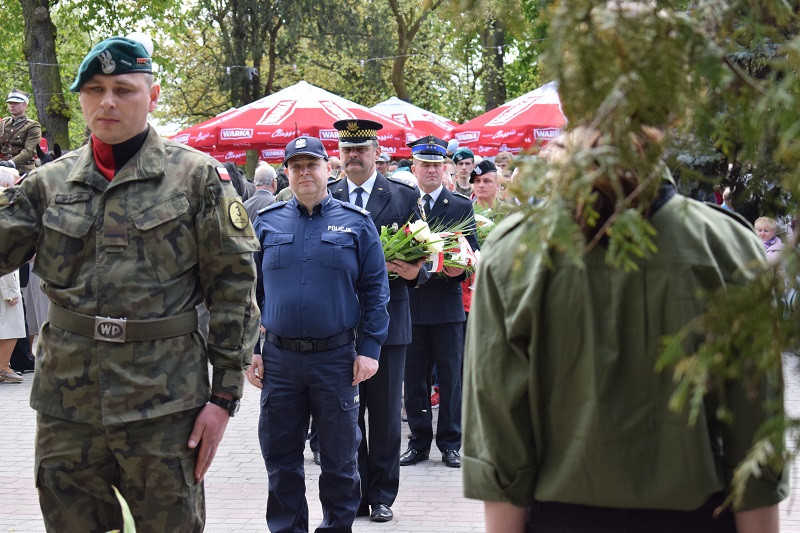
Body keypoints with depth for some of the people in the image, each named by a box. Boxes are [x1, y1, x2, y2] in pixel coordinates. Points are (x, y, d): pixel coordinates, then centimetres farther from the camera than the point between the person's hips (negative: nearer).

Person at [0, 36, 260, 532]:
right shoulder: (49, 183, 8)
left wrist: (225, 393, -6)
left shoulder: (198, 177, -1)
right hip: (65, 406, 3)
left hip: (164, 403, -3)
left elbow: (235, 290, -2)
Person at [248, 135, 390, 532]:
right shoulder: (266, 223, 7)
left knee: (339, 458, 8)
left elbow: (375, 290, 1)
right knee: (280, 458, 8)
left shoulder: (355, 222, 2)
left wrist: (370, 349, -6)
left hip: (336, 359, -1)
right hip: (278, 358, 2)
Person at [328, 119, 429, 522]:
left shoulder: (404, 196, 3)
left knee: (385, 414, 6)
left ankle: (382, 496, 16)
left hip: (387, 319, -1)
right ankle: (352, 495, 17)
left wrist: (415, 272, -16)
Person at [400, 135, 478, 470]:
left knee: (450, 377, 3)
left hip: (447, 303, -1)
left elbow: (473, 253, 5)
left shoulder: (461, 207, 6)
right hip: (409, 303, 1)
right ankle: (419, 441, 17)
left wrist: (460, 269, -15)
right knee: (413, 377, 7)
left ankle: (450, 443, 13)